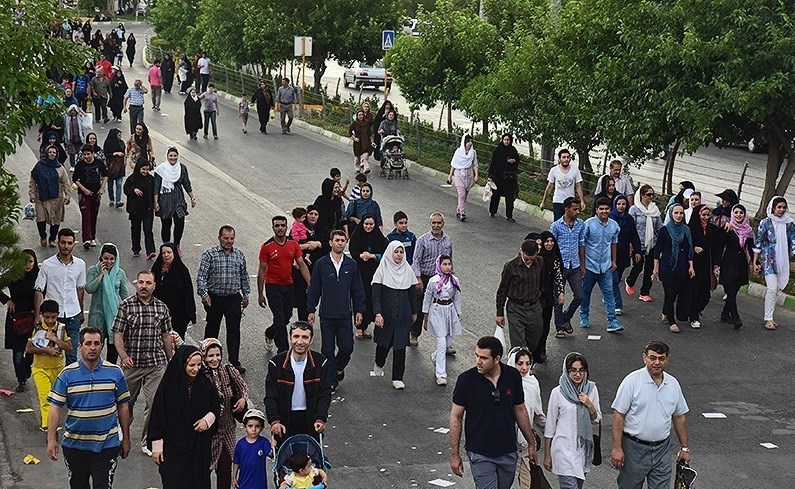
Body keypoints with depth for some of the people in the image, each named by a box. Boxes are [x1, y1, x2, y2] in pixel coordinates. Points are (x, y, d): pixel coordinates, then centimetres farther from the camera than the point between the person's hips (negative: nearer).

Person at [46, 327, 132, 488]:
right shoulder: (67, 374, -3)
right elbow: (55, 408, -4)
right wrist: (51, 439, -11)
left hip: (107, 444, -1)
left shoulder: (115, 372, -1)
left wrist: (126, 439, 8)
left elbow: (123, 407, 6)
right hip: (74, 444, 1)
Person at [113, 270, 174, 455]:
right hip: (132, 363, -1)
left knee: (155, 402, -9)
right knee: (127, 402, 13)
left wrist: (171, 362, 18)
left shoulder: (161, 307, 6)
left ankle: (148, 441, 4)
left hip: (156, 364, 1)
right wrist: (124, 356, -21)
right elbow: (118, 334, -6)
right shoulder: (126, 305, -3)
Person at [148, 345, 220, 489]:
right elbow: (158, 415, -5)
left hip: (200, 446, 3)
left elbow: (216, 406, 13)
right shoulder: (168, 384, -8)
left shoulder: (205, 383, 2)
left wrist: (208, 419, -8)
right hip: (174, 446, -3)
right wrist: (157, 446, -6)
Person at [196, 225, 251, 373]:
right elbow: (201, 276, -10)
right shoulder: (210, 254, -6)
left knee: (234, 331, -1)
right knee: (212, 329, 12)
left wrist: (246, 295, 13)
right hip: (214, 298, -2)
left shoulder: (239, 254, 6)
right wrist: (204, 294, -19)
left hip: (234, 298, 2)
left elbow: (244, 276, 14)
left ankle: (234, 363, 4)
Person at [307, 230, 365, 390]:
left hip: (345, 315, 1)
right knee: (328, 349, 2)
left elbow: (357, 289, 8)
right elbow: (314, 289, 2)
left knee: (347, 347, 1)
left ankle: (338, 368, 30)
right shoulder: (321, 264, -3)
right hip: (326, 316, -1)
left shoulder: (351, 264, 3)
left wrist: (359, 310, 6)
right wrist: (311, 310, -1)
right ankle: (331, 380, 13)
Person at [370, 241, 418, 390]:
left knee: (400, 345, -1)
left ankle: (397, 378, 5)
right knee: (384, 341, 12)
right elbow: (376, 294, -10)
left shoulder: (407, 270, 2)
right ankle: (378, 365, 42)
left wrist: (414, 312, 13)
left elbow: (412, 292, 10)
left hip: (403, 314, 2)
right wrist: (377, 314, -18)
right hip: (386, 314, -2)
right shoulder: (382, 270, -7)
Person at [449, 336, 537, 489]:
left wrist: (531, 443, 12)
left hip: (508, 452, 4)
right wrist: (454, 454, -6)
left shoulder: (513, 376, -5)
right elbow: (456, 416, -6)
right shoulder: (466, 380, -13)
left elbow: (520, 410, 8)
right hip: (480, 454, -3)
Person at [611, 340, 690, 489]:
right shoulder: (632, 381, -10)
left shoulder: (673, 384, 5)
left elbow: (679, 417, 15)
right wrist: (617, 448, -15)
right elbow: (618, 416, -11)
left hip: (662, 449, 4)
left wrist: (684, 448, 15)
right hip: (635, 447, -4)